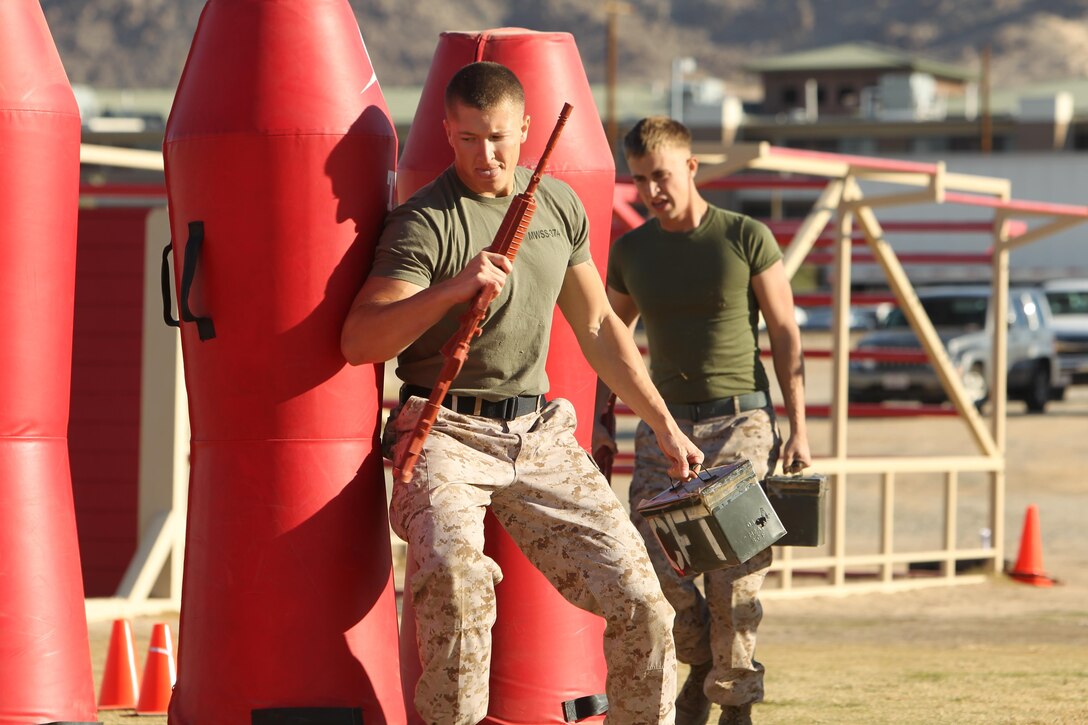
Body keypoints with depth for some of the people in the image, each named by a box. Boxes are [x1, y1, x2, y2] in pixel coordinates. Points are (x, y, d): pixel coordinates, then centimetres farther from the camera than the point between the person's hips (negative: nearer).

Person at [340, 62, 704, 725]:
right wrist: (452, 290, -28)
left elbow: (597, 326, 22)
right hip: (447, 433, -5)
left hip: (539, 433, 5)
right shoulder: (425, 223, -8)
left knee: (640, 599, -5)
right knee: (456, 574, -34)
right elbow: (359, 342, -16)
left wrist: (665, 424, 21)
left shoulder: (560, 206, 11)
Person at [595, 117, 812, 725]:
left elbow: (785, 333, 0)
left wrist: (798, 428, -4)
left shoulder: (746, 237, -3)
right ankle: (702, 659, 13)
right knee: (649, 552, -11)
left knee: (734, 571, -10)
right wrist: (601, 422, 11)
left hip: (740, 422, -3)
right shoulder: (631, 252, 7)